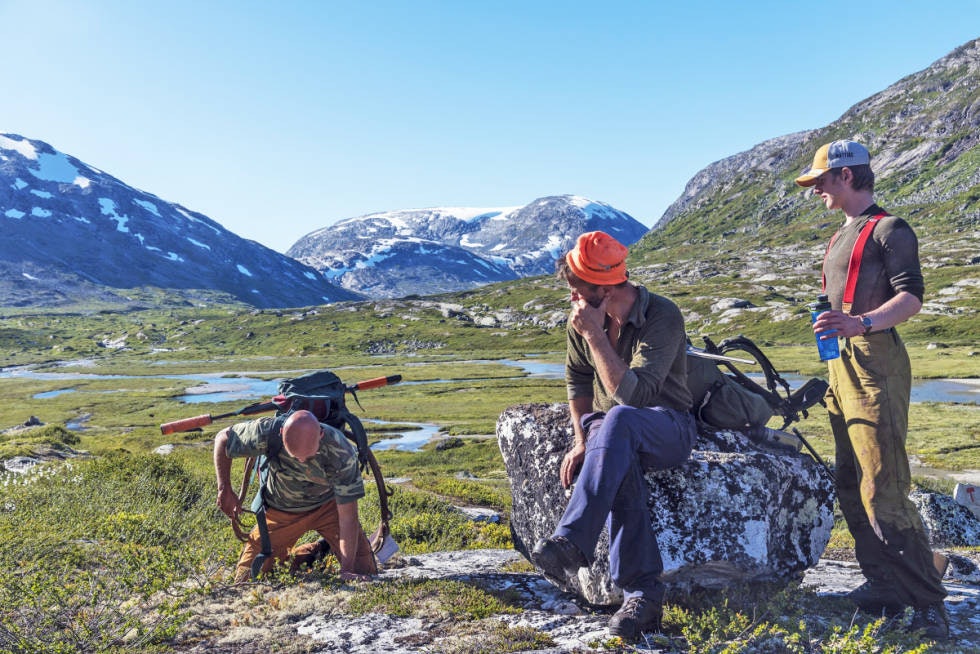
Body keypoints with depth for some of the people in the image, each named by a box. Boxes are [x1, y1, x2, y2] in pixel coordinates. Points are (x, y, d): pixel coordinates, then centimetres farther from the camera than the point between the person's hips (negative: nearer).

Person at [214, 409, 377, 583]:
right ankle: (316, 550, 17)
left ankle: (328, 549, 21)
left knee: (365, 571, -10)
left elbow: (347, 515, -28)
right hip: (280, 510, 2)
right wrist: (224, 490, -14)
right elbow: (223, 437, -12)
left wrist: (347, 570, -30)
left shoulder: (342, 453, -34)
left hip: (328, 506, -1)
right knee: (245, 578, -3)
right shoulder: (268, 432, -33)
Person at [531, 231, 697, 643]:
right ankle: (642, 593, -31)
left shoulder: (663, 316, -18)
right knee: (620, 466, -35)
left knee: (618, 420, -40)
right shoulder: (581, 317, -1)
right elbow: (577, 380, 12)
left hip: (668, 428, -4)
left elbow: (633, 394, -28)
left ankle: (570, 543, -44)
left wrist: (594, 334, -28)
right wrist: (582, 441, -1)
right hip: (616, 435, 4)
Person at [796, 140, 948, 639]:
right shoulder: (841, 236, 23)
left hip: (875, 364, -9)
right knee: (851, 487, 8)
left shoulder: (889, 229, -4)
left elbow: (911, 297, -16)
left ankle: (928, 603, -5)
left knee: (883, 490, -13)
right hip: (841, 366, 9)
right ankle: (884, 587, 17)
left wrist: (862, 323, -32)